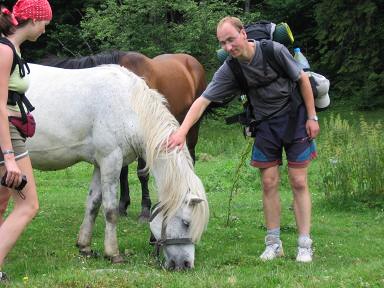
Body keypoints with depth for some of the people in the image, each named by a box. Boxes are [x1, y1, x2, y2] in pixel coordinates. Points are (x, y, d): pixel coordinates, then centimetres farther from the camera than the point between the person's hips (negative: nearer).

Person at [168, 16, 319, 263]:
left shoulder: (275, 51, -21)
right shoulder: (229, 71, -14)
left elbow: (302, 79, -9)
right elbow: (203, 101, -18)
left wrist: (312, 117, -9)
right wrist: (182, 132, -31)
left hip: (295, 117, -3)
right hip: (266, 125, 3)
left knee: (299, 182, -3)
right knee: (269, 184, 1)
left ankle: (305, 245, 1)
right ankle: (274, 243, 11)